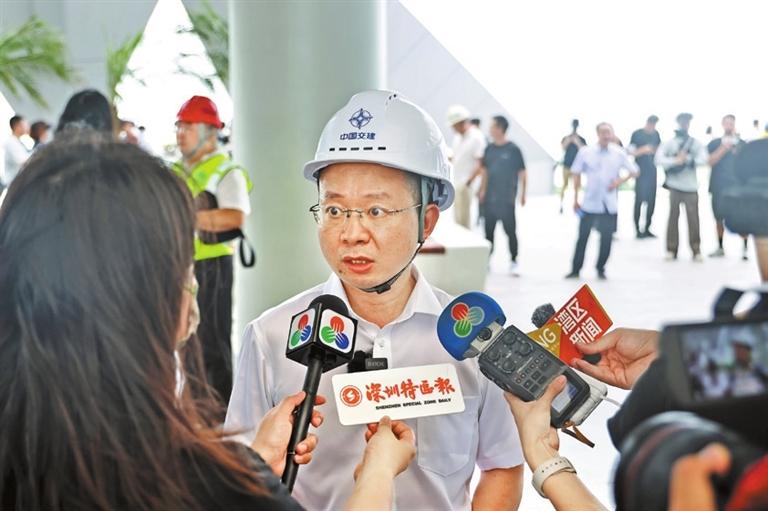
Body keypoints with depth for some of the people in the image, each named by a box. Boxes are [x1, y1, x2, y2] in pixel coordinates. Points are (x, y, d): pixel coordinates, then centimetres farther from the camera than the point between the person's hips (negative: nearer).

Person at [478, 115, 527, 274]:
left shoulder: (513, 150, -7)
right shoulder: (489, 148, 7)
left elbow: (522, 173, -4)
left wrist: (523, 194, -6)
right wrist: (482, 190, 11)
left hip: (506, 199, -5)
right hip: (490, 198, 5)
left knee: (510, 230, 0)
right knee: (489, 230, 9)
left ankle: (513, 261, 10)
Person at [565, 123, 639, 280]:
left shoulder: (619, 153, -2)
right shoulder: (585, 152, -4)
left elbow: (634, 171, 7)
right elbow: (576, 174, 4)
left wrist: (620, 180, -11)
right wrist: (575, 199, 3)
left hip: (609, 204, 1)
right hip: (589, 203, -1)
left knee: (606, 239, 5)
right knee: (582, 237, 3)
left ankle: (601, 270, 21)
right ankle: (575, 270, 14)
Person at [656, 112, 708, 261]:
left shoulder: (696, 143, 6)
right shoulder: (669, 143, 3)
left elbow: (703, 159, -8)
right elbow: (658, 159, -8)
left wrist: (687, 158, -19)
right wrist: (675, 161, -19)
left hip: (691, 186, 1)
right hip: (675, 185, 0)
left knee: (693, 218, -2)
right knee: (673, 217, 1)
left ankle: (696, 250, 5)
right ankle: (671, 249, 7)